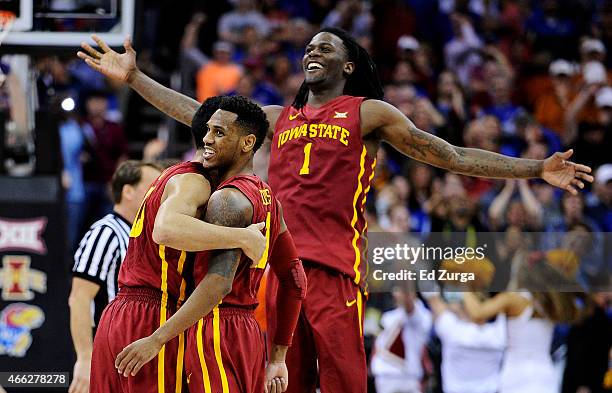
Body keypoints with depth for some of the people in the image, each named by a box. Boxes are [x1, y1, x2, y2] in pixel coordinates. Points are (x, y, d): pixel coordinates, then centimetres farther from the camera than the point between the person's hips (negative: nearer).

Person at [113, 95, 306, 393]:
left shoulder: (227, 199, -13)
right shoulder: (266, 196, 16)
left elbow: (219, 282, -25)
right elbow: (295, 281, 19)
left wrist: (157, 340, -27)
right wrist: (278, 359, 21)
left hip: (217, 333, -10)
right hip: (250, 333, 10)